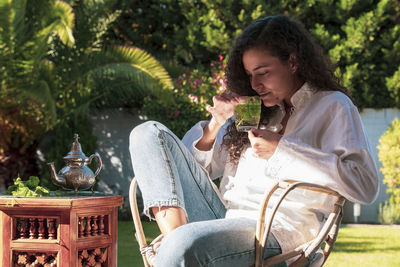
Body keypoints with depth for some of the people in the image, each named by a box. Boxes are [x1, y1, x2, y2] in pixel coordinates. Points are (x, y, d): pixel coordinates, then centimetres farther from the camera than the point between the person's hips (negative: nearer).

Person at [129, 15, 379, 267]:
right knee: (150, 133, -2)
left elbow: (365, 186, -10)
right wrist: (216, 124, 8)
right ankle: (173, 234, -20)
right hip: (225, 217, 8)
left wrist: (281, 149, -10)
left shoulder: (332, 107, 7)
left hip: (278, 229, -7)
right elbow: (195, 167, 27)